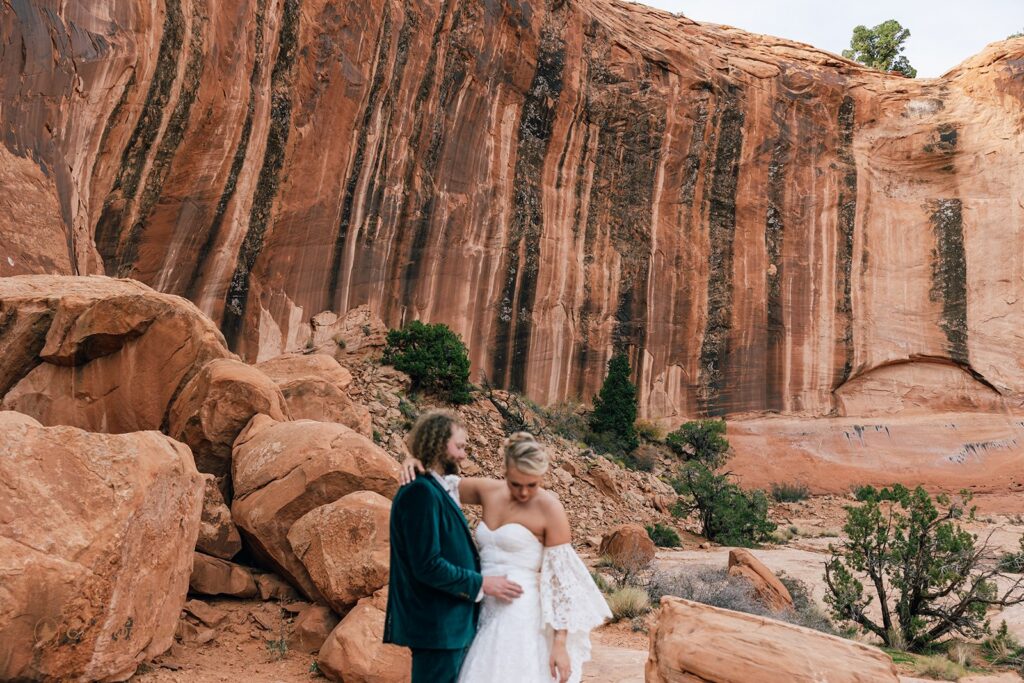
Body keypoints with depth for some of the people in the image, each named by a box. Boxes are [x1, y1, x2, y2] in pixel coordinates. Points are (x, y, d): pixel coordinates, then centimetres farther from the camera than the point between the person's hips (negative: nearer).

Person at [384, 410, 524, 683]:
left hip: (449, 624, 10)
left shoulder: (434, 490, 11)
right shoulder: (421, 492, -20)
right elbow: (427, 566, -24)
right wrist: (481, 584, -16)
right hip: (437, 629, -10)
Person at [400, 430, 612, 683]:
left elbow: (562, 580, -9)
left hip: (524, 620, -5)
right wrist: (413, 462, -4)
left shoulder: (550, 508, -10)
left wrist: (560, 643, -13)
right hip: (488, 614, 6)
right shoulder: (488, 491, 4)